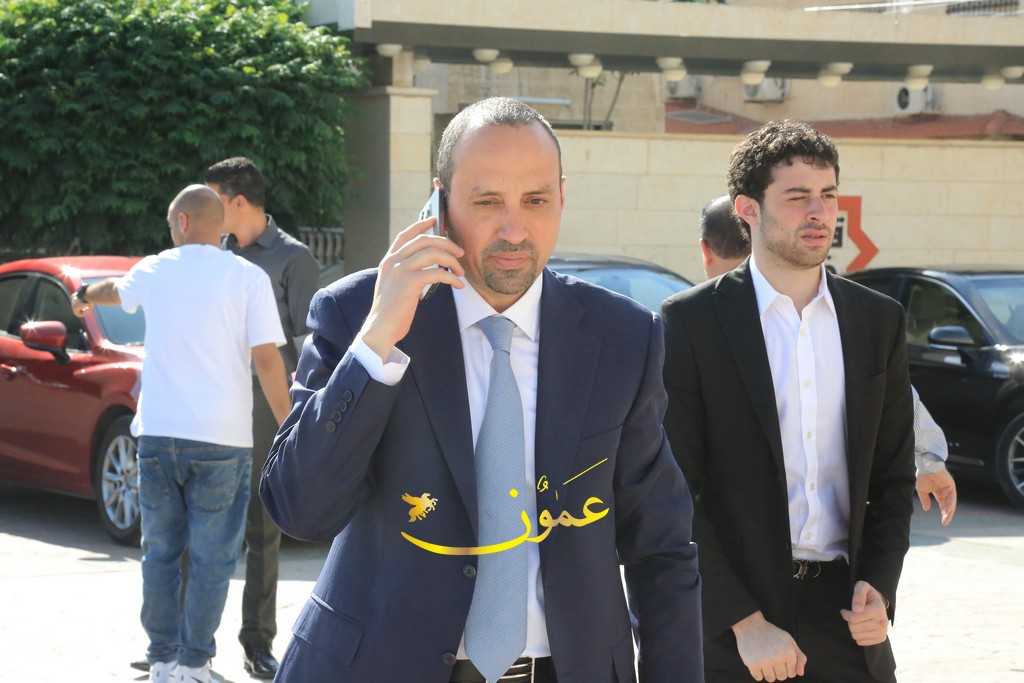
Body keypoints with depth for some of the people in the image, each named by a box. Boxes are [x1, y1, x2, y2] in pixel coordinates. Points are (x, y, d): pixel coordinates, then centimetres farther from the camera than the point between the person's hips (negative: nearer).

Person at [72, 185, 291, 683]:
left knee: (160, 554, 12)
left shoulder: (154, 271, 9)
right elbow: (268, 360, -10)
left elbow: (115, 290, 33)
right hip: (221, 440, -3)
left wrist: (84, 297, 56)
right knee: (211, 558, 2)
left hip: (157, 435, 3)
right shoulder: (248, 278, -3)